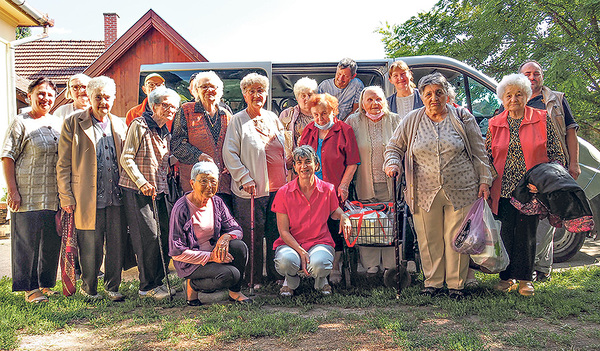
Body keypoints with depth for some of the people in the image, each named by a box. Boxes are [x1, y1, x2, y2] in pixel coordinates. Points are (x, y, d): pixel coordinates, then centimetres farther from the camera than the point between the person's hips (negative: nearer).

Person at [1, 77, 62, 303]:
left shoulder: (58, 123, 14)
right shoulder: (21, 123, -2)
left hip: (55, 197, 6)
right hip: (28, 196, -5)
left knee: (52, 242, 10)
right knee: (27, 240, 1)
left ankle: (45, 284, 23)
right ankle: (30, 288, 12)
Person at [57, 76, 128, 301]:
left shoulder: (119, 125, 13)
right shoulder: (73, 124, 1)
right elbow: (63, 164, 0)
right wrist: (66, 197, -5)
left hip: (117, 197, 4)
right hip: (88, 198, -3)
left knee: (117, 245, 7)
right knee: (90, 247, 5)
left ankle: (112, 286, 23)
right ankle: (88, 288, 23)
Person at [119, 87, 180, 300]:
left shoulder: (166, 134, 17)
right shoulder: (139, 126, -6)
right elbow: (126, 158, -11)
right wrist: (142, 182, -17)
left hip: (159, 192, 7)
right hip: (137, 191, -7)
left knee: (166, 236, 4)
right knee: (149, 237, -8)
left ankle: (158, 281, 18)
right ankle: (147, 286, 4)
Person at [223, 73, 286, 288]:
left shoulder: (273, 118, 16)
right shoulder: (238, 120, 1)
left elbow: (283, 148, 23)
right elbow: (229, 153, -5)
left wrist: (287, 176, 14)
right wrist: (245, 179, -13)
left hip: (278, 187, 5)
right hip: (252, 189, -5)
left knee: (276, 233, 8)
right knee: (253, 236, 0)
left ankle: (276, 275, 21)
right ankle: (254, 280, 12)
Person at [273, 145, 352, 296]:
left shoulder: (328, 189, -1)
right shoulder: (284, 192, -5)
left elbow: (333, 212, 20)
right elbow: (283, 231, -5)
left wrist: (343, 216, -6)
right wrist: (301, 251, -20)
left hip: (319, 242, 1)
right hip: (291, 243, 0)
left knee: (318, 264, -34)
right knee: (286, 260, -36)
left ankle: (321, 280, 8)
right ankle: (291, 281, 5)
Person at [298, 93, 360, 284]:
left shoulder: (344, 130, -1)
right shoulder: (308, 130, 11)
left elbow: (352, 163, -2)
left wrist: (343, 185, -9)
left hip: (334, 191, -3)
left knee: (334, 229, 2)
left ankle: (335, 270, 16)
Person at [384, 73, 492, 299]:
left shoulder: (463, 118, 5)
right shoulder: (412, 121, 7)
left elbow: (479, 152, 8)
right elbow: (394, 147, 14)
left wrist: (484, 180, 3)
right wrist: (392, 163, -6)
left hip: (460, 191, -1)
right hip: (425, 192, 1)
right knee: (429, 240, 6)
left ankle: (456, 284, 18)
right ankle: (432, 282, 22)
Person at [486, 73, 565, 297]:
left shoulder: (542, 120, 1)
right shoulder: (495, 125, 7)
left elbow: (557, 154, 3)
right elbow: (487, 157, 12)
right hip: (504, 190, 2)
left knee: (527, 233, 2)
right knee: (506, 232, 4)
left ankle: (524, 278, 16)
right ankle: (507, 276, 18)